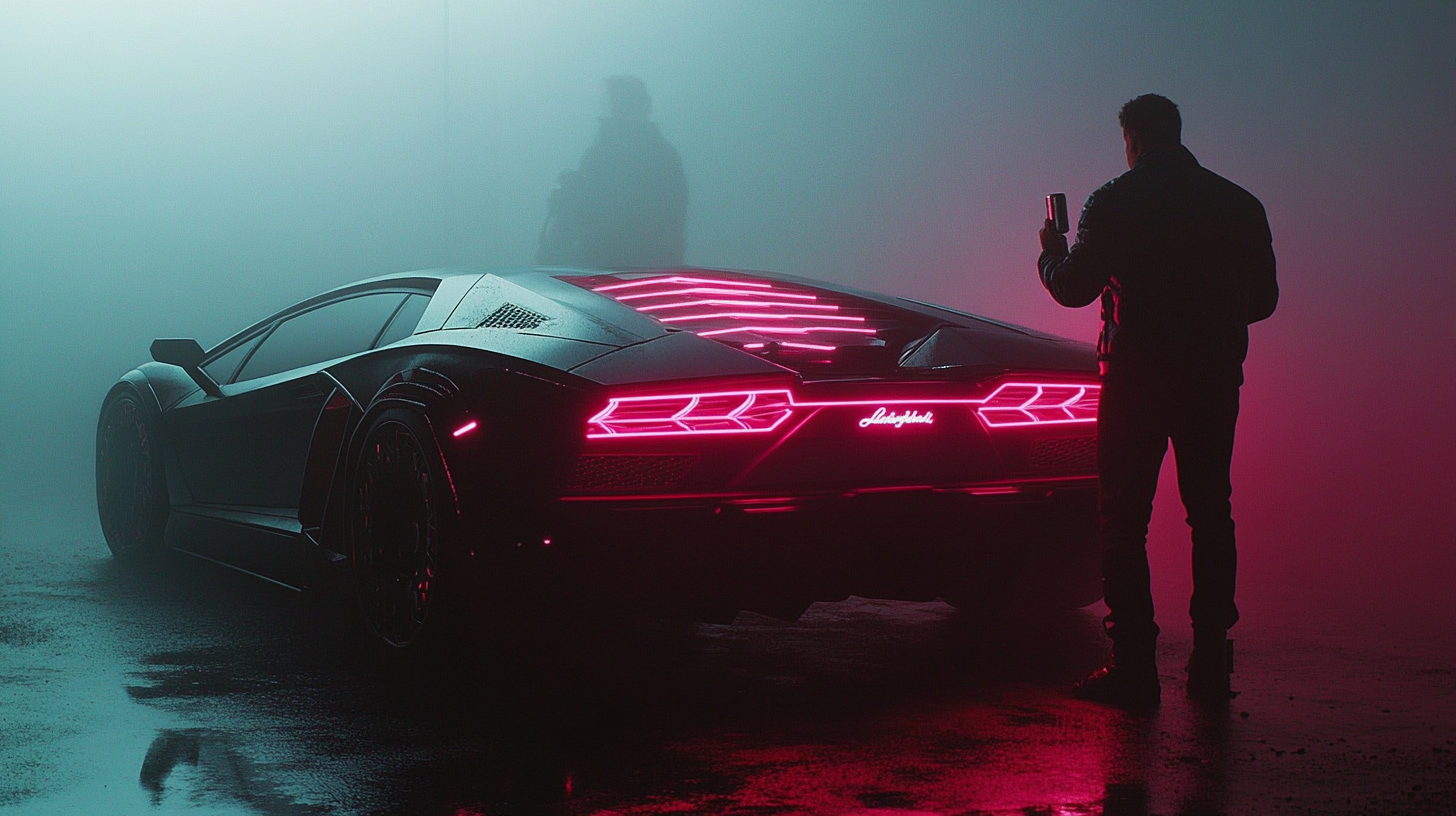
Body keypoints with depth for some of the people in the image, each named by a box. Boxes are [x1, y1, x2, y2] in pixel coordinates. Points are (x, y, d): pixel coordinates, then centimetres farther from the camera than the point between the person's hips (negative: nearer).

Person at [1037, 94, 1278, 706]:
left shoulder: (1114, 203, -6)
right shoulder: (1237, 204, 6)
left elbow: (1072, 287, -5)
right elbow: (1262, 299, 10)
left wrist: (1051, 253, 15)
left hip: (1137, 378, -4)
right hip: (1213, 380, 4)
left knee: (1123, 522, 1)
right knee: (1211, 516, 11)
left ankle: (1134, 667, -3)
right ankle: (1210, 666, 13)